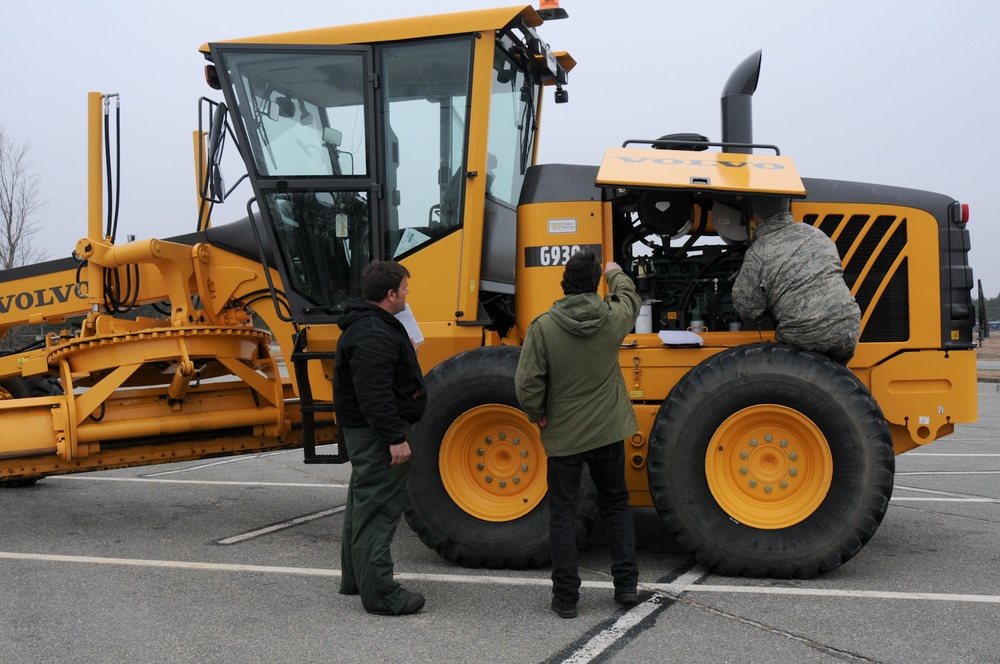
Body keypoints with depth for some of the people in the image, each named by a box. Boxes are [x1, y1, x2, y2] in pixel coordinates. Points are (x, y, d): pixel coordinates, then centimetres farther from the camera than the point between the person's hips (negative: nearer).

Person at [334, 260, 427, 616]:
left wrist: (406, 353, 14)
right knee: (377, 509, -8)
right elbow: (375, 393, -28)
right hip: (376, 433, -12)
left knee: (364, 503, 19)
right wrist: (395, 437, -27)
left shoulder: (371, 325, 14)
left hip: (367, 431, 12)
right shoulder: (372, 336, -23)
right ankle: (380, 593, -4)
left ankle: (355, 578, 32)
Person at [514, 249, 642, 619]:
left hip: (563, 436, -2)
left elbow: (527, 384, -17)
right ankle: (626, 584, 20)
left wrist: (538, 416, 1)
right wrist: (616, 274, 38)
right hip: (608, 431, 2)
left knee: (562, 514, 7)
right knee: (616, 505, 19)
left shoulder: (543, 327, -16)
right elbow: (630, 298, 18)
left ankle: (566, 597, 10)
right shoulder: (614, 318, -7)